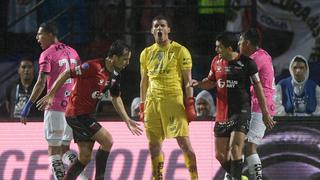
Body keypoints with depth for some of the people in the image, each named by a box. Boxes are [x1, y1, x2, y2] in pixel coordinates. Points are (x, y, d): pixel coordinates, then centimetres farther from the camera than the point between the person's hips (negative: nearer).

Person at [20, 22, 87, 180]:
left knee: (53, 151, 1)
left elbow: (41, 83, -15)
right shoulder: (72, 52, 14)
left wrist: (28, 106, -15)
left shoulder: (47, 54, -6)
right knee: (65, 149, 15)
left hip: (55, 107, -6)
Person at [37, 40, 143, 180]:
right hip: (77, 114, -9)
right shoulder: (94, 67, -21)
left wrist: (127, 121, 15)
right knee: (107, 140, -13)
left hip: (86, 115, 9)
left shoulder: (115, 75, 5)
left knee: (85, 157, 8)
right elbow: (66, 74, -16)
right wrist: (50, 95, -13)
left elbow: (116, 98, 19)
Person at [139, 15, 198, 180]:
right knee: (154, 144, 3)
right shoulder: (146, 53, 14)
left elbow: (187, 80, -2)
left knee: (184, 141, -9)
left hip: (174, 101, -5)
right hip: (152, 102, 5)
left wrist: (190, 104, -9)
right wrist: (142, 107, 15)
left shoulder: (179, 50, 0)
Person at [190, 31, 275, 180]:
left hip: (241, 113, -6)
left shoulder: (246, 63, -8)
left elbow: (258, 88, -2)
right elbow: (211, 82, 21)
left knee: (235, 150, -19)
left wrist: (265, 113, -1)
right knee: (220, 155, 6)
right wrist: (198, 84, -2)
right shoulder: (216, 61, 7)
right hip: (222, 116, 6)